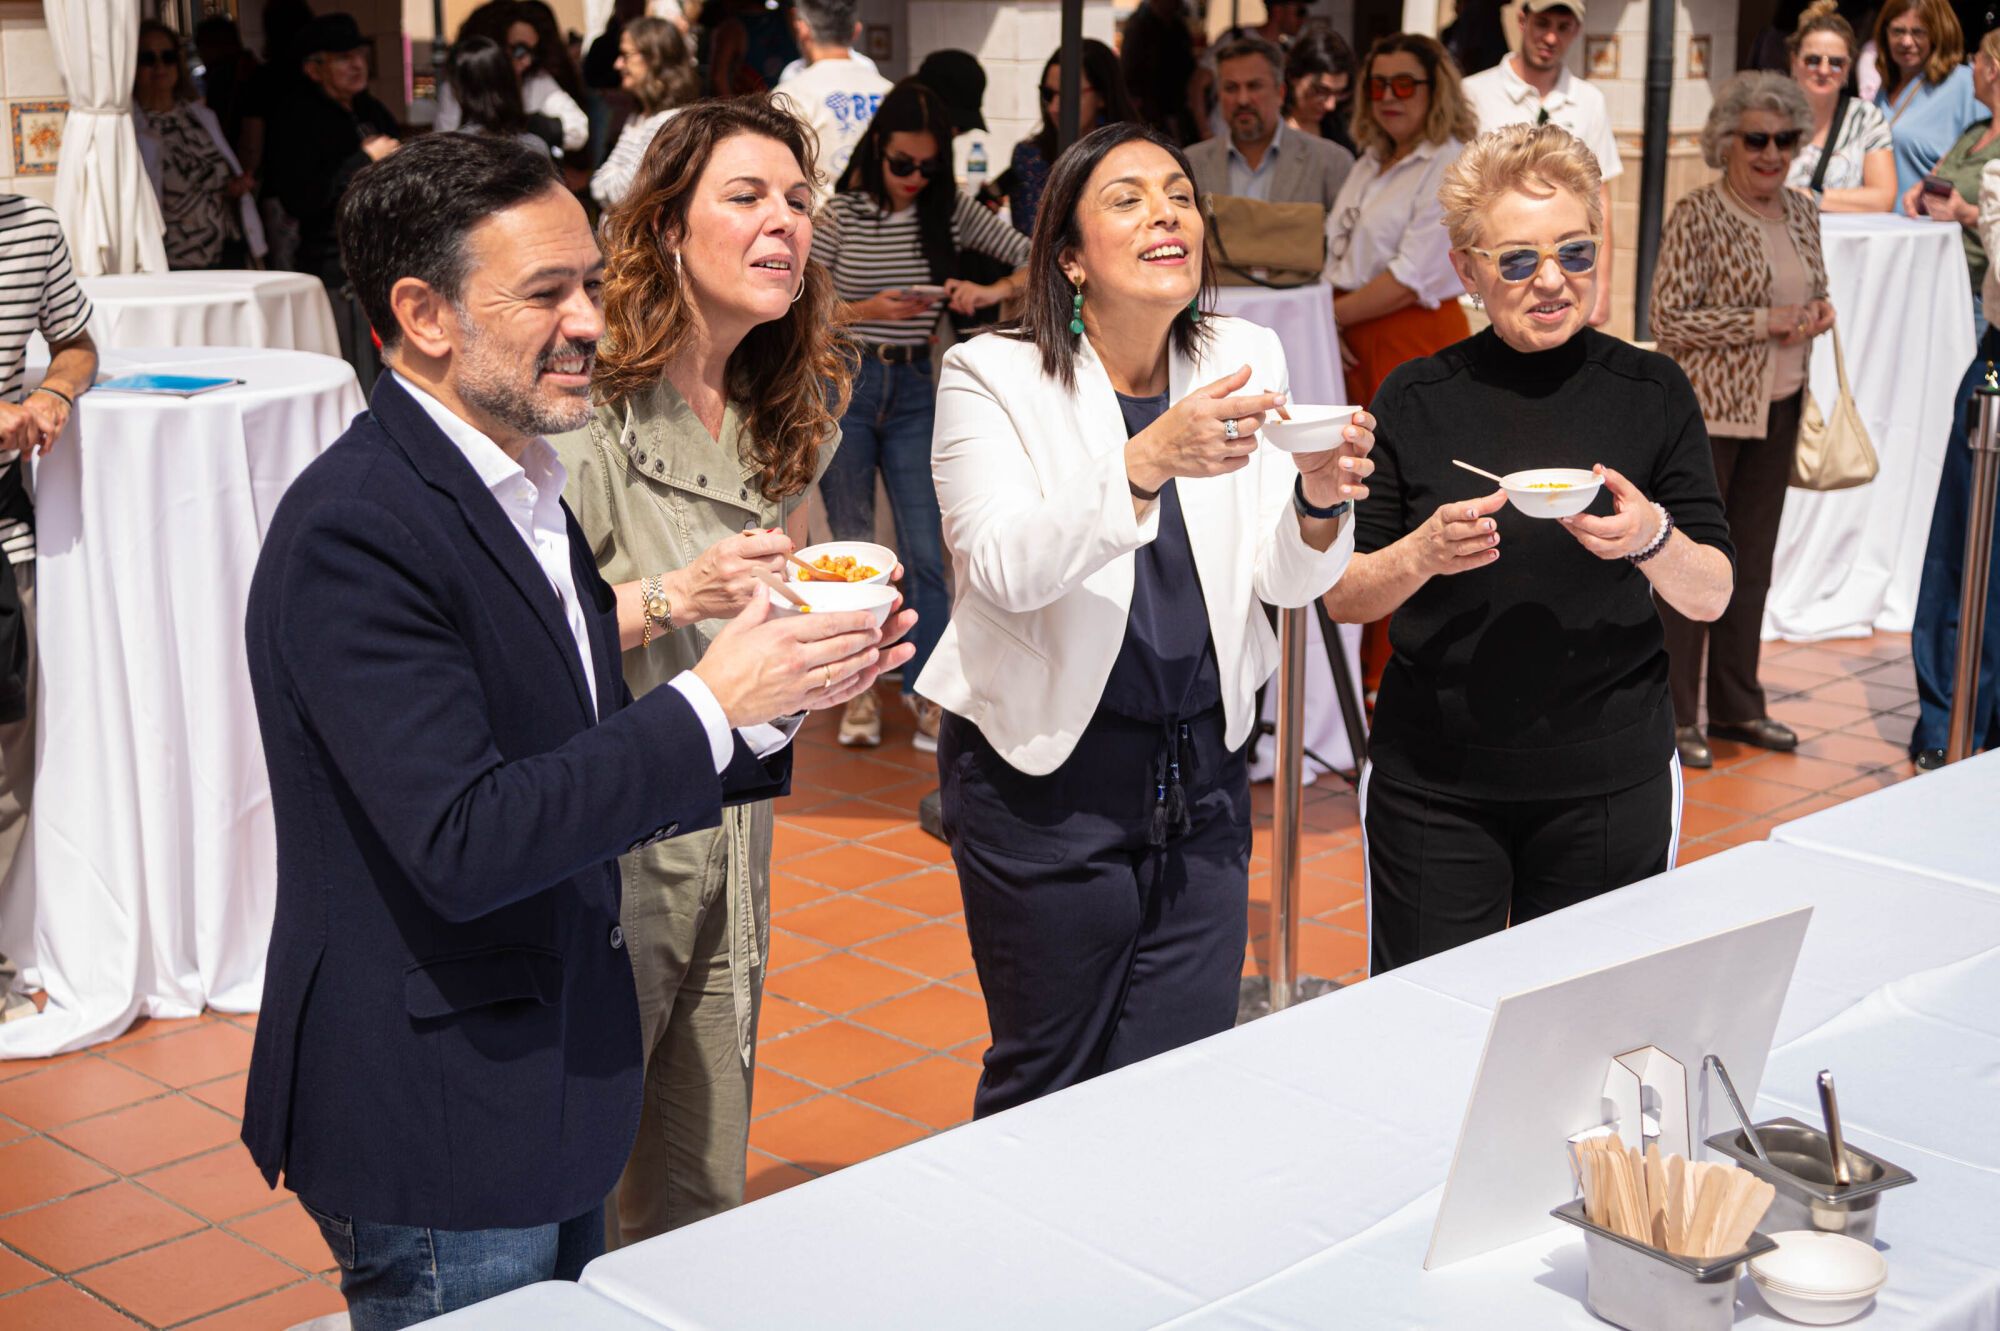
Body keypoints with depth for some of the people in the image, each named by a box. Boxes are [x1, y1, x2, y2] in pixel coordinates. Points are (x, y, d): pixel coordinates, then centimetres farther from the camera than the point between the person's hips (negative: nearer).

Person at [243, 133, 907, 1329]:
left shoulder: (522, 491, 8)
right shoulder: (355, 531, -22)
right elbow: (463, 844, -27)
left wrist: (774, 705, -2)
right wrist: (711, 703, -23)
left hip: (556, 1087, 9)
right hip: (438, 1137, -9)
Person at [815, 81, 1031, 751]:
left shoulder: (951, 211, 1)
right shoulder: (843, 215, -4)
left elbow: (1038, 257, 0)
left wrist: (993, 291, -18)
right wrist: (866, 310, -18)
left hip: (913, 389, 1)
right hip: (844, 385, -1)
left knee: (924, 550, -2)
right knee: (853, 547, 6)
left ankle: (926, 692, 6)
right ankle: (860, 690, 18)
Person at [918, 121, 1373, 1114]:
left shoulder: (1244, 359, 4)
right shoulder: (993, 376, -9)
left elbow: (1286, 580, 1)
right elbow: (1005, 565, -24)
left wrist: (1319, 502, -21)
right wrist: (1148, 463, -37)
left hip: (1203, 770, 4)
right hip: (1045, 773, -4)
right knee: (1048, 1087, 9)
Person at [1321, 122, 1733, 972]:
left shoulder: (1651, 392, 0)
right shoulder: (1415, 399, -1)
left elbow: (1712, 596, 2)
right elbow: (1341, 597, 1)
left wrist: (1653, 539, -18)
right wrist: (1422, 553, -18)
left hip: (1608, 783, 0)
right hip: (1433, 782, 0)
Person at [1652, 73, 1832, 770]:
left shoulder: (1803, 211, 7)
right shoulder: (1697, 217, -14)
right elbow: (1669, 319, -18)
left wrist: (1819, 313, -2)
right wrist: (1764, 321, -21)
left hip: (1778, 408, 7)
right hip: (1708, 407, -7)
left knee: (1753, 559, 14)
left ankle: (1737, 704, 26)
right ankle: (1674, 716, 11)